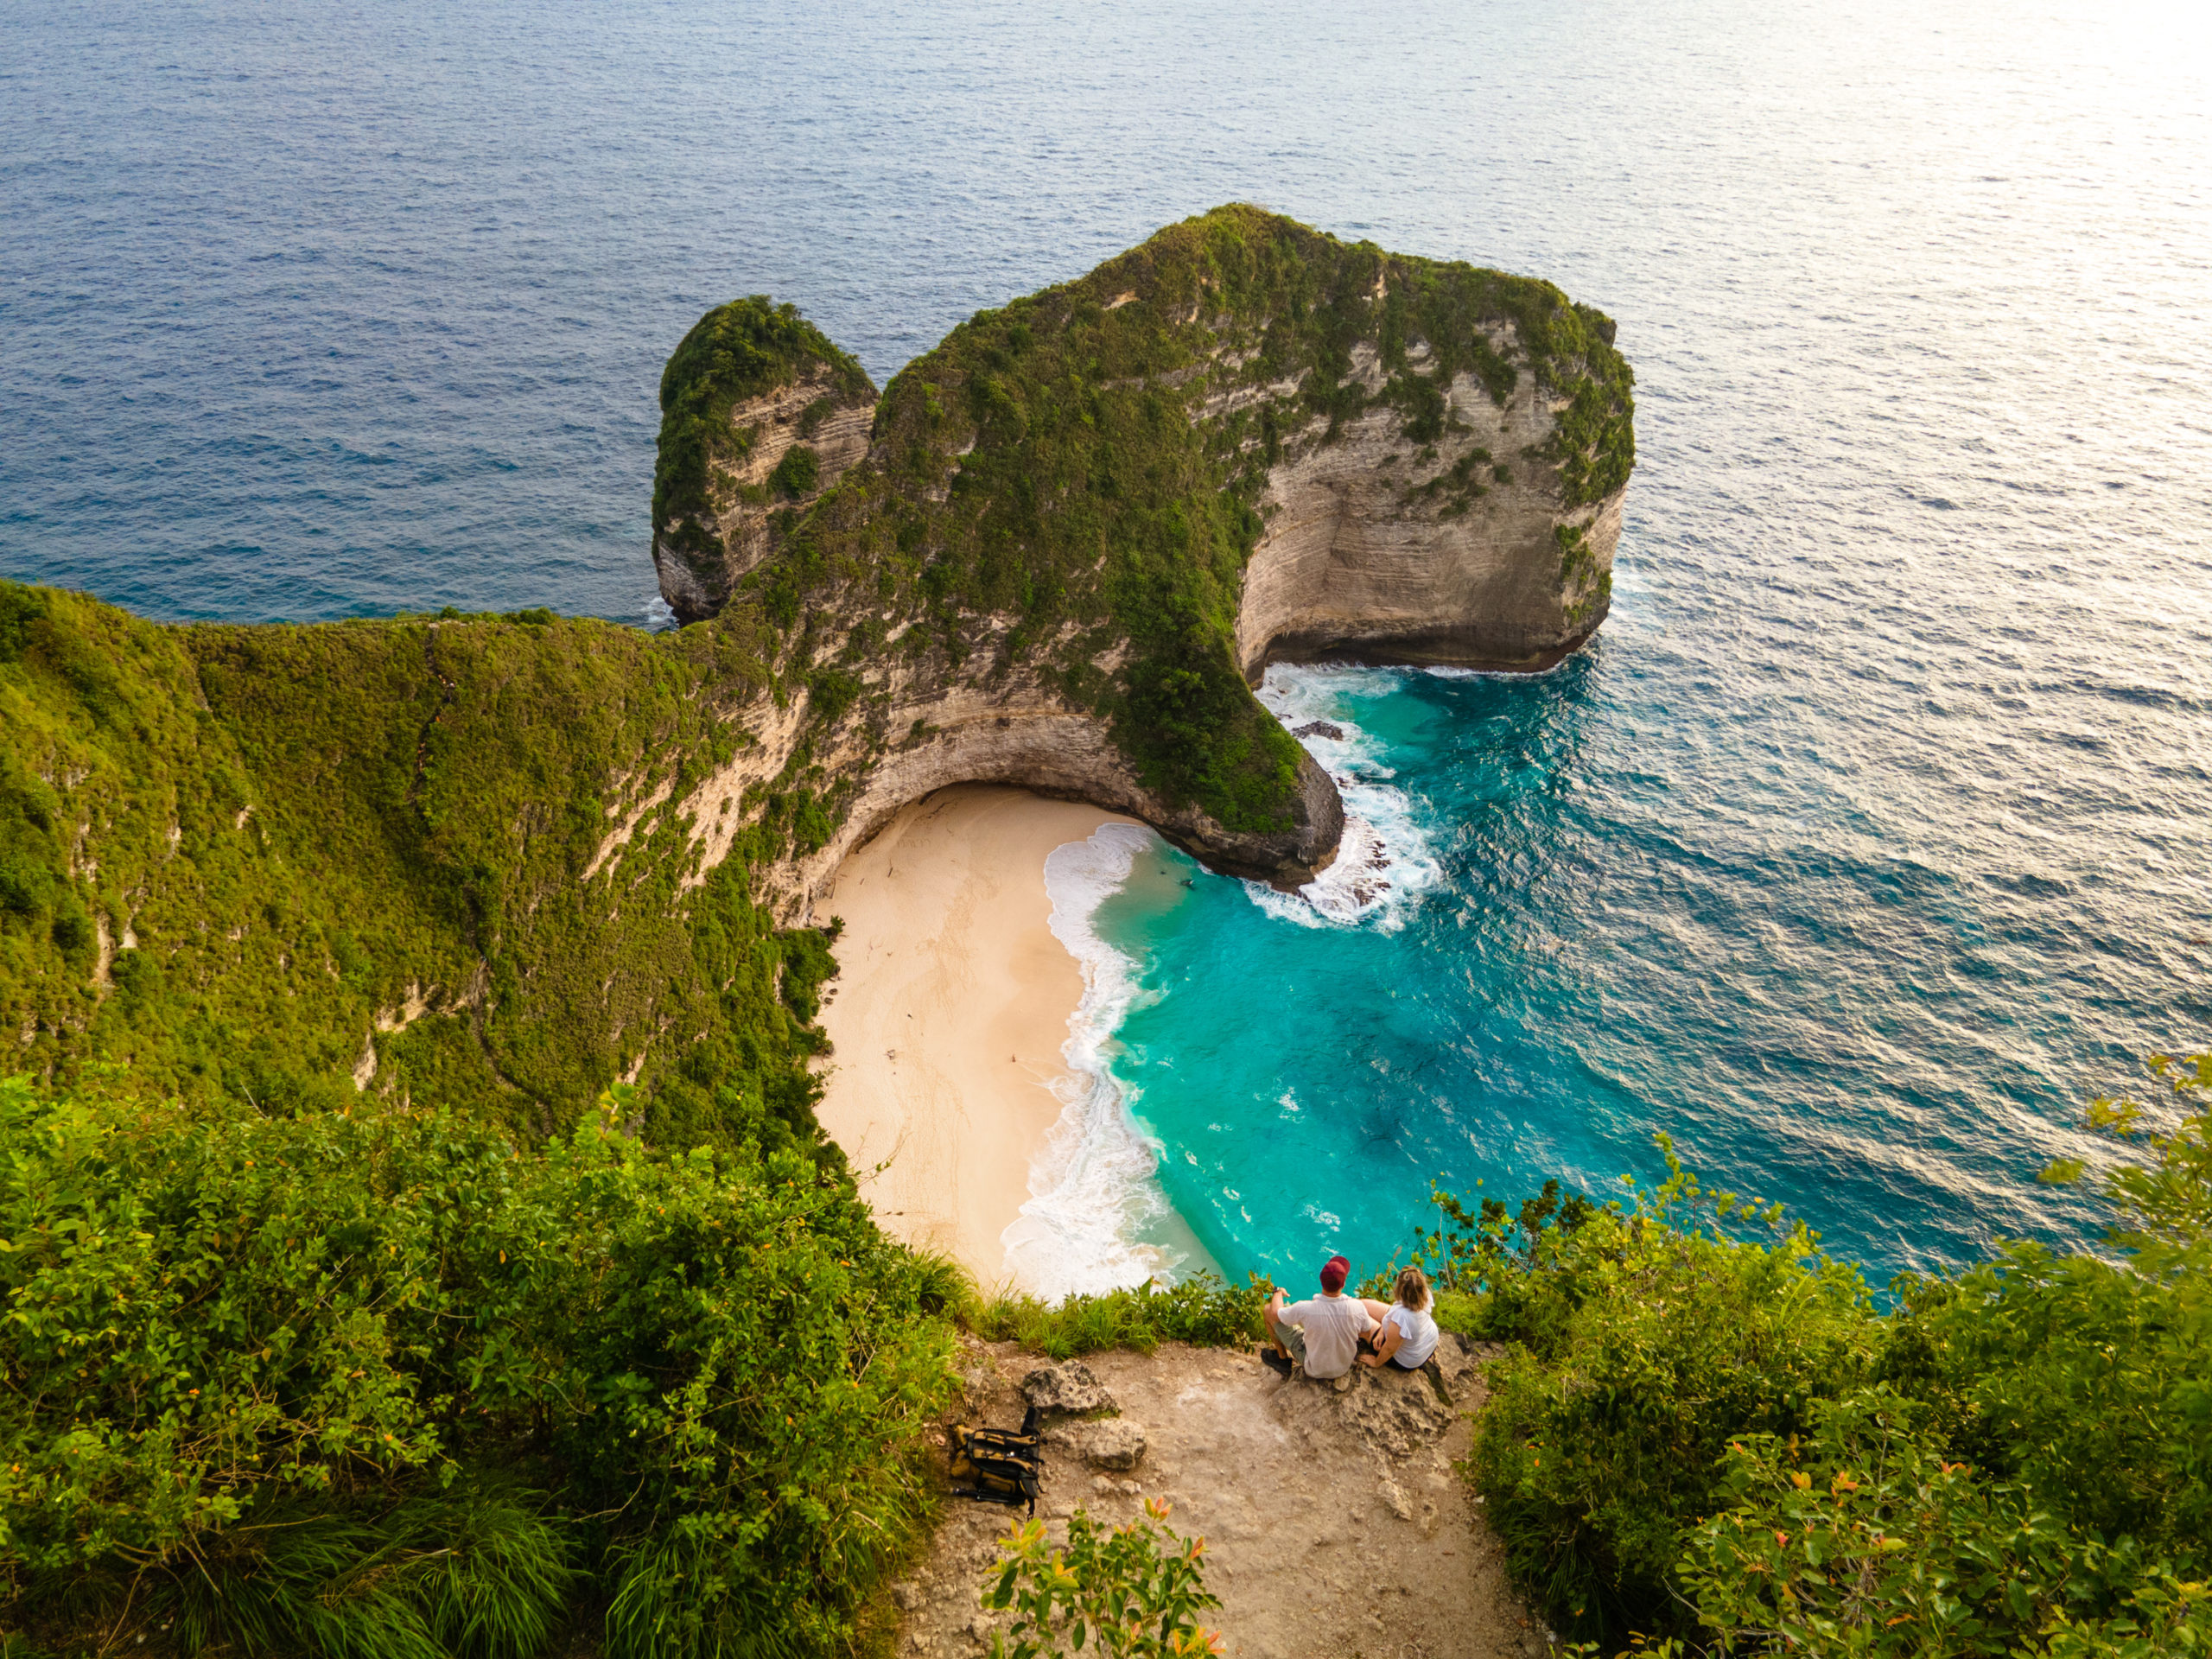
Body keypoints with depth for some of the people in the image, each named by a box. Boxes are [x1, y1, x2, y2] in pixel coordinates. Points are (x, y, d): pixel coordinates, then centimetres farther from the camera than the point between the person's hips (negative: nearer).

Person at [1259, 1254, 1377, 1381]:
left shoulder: (1305, 1309, -33)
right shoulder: (1358, 1307, -28)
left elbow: (1274, 1313, -12)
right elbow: (1367, 1333, -6)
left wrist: (1278, 1291, 8)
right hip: (1344, 1368, 3)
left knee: (1268, 1310, 4)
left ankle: (1282, 1358, 26)